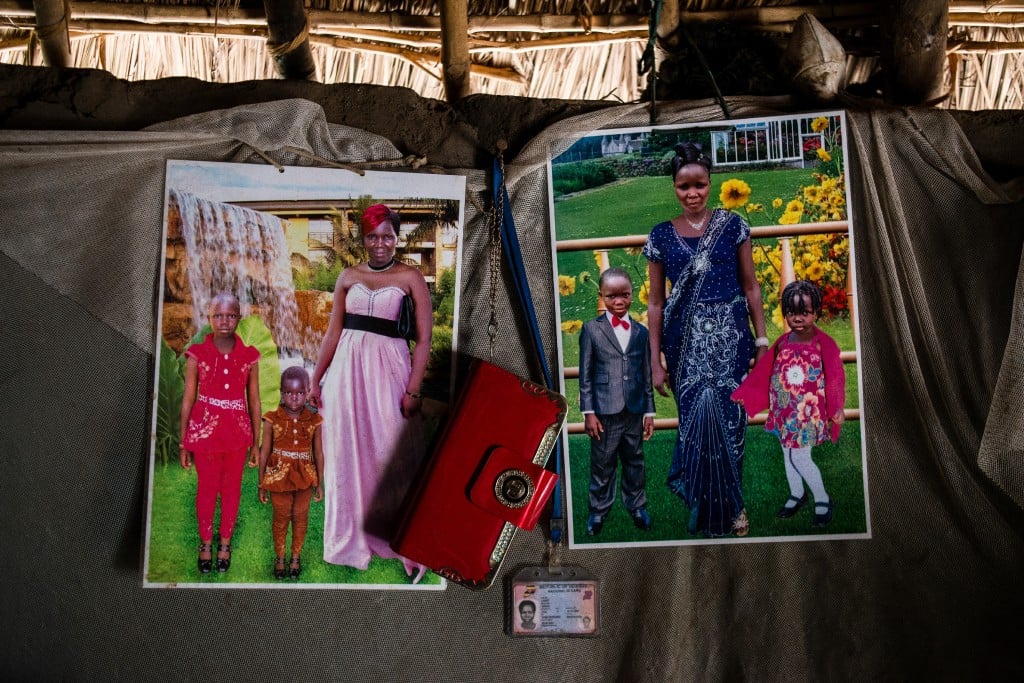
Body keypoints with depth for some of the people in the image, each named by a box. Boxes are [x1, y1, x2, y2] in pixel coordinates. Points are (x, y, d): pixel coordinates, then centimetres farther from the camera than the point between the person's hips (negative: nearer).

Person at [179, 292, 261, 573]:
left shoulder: (248, 356, -4)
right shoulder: (197, 354, -6)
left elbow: (254, 400, 2)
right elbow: (188, 399, -2)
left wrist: (256, 443, 5)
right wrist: (183, 444, 0)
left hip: (237, 433, 1)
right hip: (204, 431, -1)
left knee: (231, 489, 13)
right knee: (207, 489, 12)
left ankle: (225, 543, 31)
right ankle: (206, 543, 31)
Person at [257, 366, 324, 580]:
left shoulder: (314, 420, -7)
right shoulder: (272, 419, -11)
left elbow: (318, 453, 1)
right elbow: (265, 452, -4)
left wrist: (320, 483, 6)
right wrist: (261, 484, 0)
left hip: (304, 477, 1)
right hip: (279, 476, -1)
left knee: (300, 517, 14)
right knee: (281, 518, 13)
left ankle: (296, 557, 34)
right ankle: (279, 557, 34)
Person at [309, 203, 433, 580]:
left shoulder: (411, 278, 0)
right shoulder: (349, 277, 10)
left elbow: (423, 340, -5)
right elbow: (333, 333, 12)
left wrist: (413, 389, -13)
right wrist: (316, 379, 9)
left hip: (389, 369, -3)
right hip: (347, 369, 4)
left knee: (390, 452, -3)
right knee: (347, 454, 8)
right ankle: (350, 540, 21)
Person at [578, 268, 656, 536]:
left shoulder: (641, 332, 7)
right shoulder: (591, 329, -2)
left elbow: (646, 376, 9)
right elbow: (585, 375, -3)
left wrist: (649, 411, 7)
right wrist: (588, 412, -7)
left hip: (634, 412, 3)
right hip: (605, 411, -3)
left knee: (635, 462, 14)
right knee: (602, 465, 7)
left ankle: (637, 506, 28)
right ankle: (598, 510, 21)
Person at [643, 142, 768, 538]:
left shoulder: (732, 225, 4)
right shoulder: (660, 235, 4)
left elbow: (750, 287, 8)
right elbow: (655, 302, 6)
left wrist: (762, 339, 3)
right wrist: (655, 361, 3)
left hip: (729, 335, 0)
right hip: (685, 340, 1)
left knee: (726, 416, -7)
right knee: (697, 417, -2)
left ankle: (727, 504, 15)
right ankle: (709, 507, 18)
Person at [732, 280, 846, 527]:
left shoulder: (825, 344, -12)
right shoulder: (783, 343, 1)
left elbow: (835, 378, -16)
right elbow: (763, 372, 6)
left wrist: (837, 408, -29)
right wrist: (742, 395, 6)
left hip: (808, 412, -5)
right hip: (784, 411, 5)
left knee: (800, 458, -4)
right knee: (788, 455, 16)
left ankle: (822, 499, 18)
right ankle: (797, 494, 38)